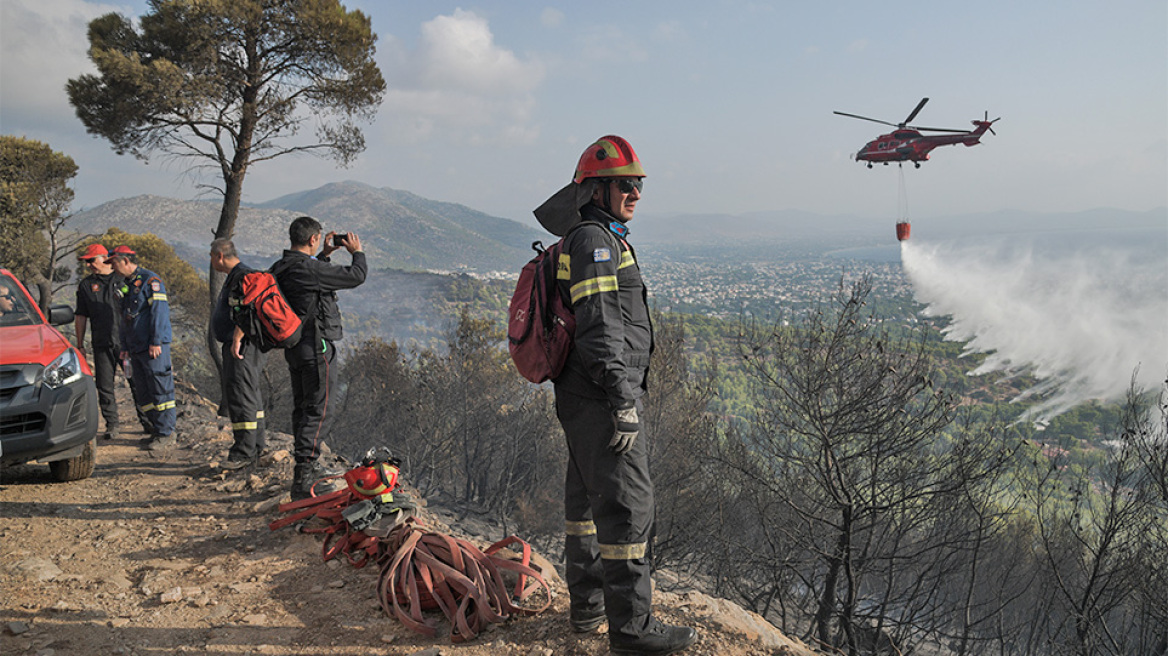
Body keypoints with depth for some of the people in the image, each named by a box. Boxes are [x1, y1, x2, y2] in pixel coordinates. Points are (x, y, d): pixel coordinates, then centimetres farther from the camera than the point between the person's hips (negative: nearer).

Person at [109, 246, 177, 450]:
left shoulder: (150, 280, -8)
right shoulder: (127, 286, 20)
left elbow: (160, 311, -15)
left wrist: (156, 342, -19)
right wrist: (124, 346, 19)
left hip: (153, 347, -9)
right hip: (136, 347, 9)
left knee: (160, 389, -7)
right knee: (143, 393, 10)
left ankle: (167, 434, -4)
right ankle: (158, 430, 17)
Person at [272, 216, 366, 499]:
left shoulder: (281, 268, 6)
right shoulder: (310, 269, -21)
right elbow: (356, 276, -14)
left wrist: (324, 255, 25)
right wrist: (357, 252, 3)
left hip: (294, 347, 10)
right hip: (316, 348, -10)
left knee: (303, 408, 19)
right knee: (319, 412, -5)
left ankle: (311, 466, 33)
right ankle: (304, 479, -6)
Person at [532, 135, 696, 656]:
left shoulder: (594, 239, 19)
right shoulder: (593, 241, -14)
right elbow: (599, 328, -22)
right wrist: (624, 401, -23)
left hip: (581, 398, 11)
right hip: (601, 399, -11)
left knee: (588, 496, 17)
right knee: (627, 504, -6)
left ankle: (587, 604, 29)